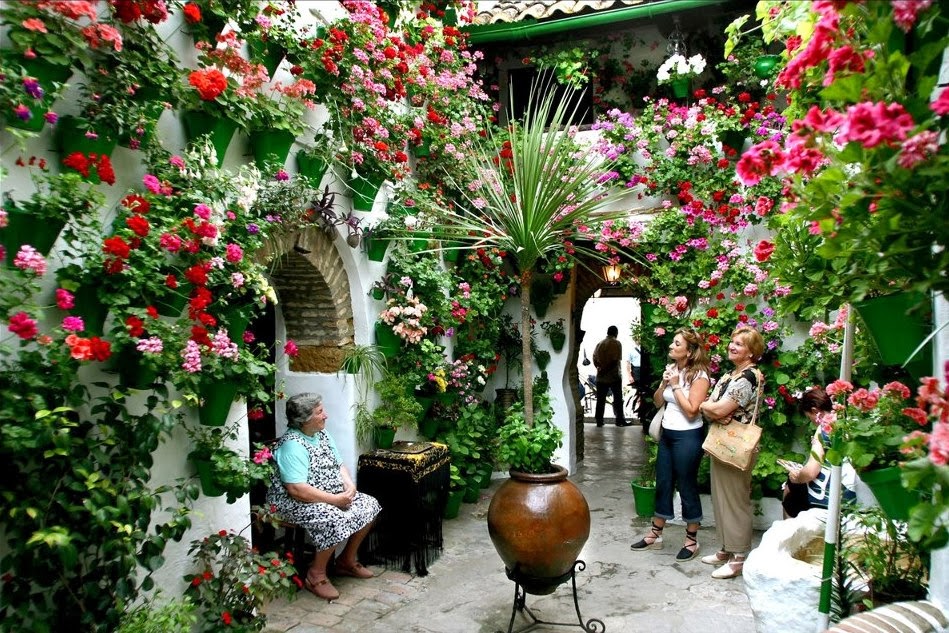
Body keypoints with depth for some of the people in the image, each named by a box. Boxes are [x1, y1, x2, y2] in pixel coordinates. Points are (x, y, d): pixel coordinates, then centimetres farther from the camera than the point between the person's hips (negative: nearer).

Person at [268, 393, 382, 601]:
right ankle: (316, 575, -10)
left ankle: (347, 560, 16)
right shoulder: (292, 445, -23)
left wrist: (349, 485, -8)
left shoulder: (322, 434, 6)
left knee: (369, 505, 0)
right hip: (296, 503, -9)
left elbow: (339, 465, 13)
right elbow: (296, 490, -31)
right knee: (335, 519, -33)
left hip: (332, 496, 9)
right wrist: (335, 500, -26)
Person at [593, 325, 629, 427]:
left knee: (600, 400, 6)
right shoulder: (616, 343, -7)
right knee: (618, 399, 6)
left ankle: (599, 421, 8)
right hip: (614, 376, -4)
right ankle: (620, 420, 10)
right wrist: (607, 370, -12)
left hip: (601, 376, 4)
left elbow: (594, 359, 4)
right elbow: (616, 360, -17)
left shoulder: (599, 343, 8)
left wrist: (601, 368, 10)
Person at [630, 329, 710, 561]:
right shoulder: (671, 368, 7)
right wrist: (664, 384, -7)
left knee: (687, 488, 4)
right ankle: (655, 535, 26)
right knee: (662, 485, 14)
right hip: (667, 434, 7)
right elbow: (657, 402, 10)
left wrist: (676, 385, -16)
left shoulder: (699, 375, -14)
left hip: (687, 437, -7)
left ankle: (692, 540, 20)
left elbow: (691, 410, -20)